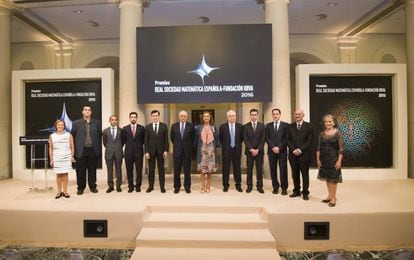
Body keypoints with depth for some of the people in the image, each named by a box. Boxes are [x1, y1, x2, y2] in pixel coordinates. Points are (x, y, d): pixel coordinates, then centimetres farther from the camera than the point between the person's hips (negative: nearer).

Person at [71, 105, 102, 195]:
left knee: (92, 169, 8)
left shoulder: (97, 123, 6)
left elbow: (100, 136, 7)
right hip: (81, 150, -1)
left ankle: (93, 187, 20)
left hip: (93, 150, 1)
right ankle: (81, 188, 18)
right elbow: (72, 137, 4)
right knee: (81, 170, 5)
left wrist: (99, 149, 2)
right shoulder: (76, 123, 4)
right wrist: (74, 150, -1)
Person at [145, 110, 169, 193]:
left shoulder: (164, 126, 2)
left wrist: (166, 150, -7)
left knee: (161, 169, 4)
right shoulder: (148, 127, 5)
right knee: (151, 169, 6)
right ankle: (150, 186, 16)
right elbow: (146, 141, 3)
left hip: (161, 151, -1)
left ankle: (162, 187, 11)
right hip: (151, 151, 1)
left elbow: (166, 139, 0)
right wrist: (146, 152, -5)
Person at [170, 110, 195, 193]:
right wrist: (176, 145, 13)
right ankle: (177, 187, 19)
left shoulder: (190, 126, -2)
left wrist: (189, 146, 7)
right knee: (176, 171, 7)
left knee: (187, 170, 5)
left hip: (187, 150, -1)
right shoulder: (174, 126, 3)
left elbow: (193, 137, 7)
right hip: (177, 150, 1)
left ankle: (187, 187, 16)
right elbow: (172, 137, 13)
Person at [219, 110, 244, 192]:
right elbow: (220, 138, 8)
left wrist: (237, 145, 9)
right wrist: (225, 145, 10)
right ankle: (225, 185, 16)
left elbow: (242, 138, 11)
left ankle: (238, 185, 19)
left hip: (237, 150, 1)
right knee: (226, 169, 5)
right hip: (226, 150, -1)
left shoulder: (240, 126, 1)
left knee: (237, 168, 7)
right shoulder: (222, 127, -2)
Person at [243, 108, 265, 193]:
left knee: (259, 169, 4)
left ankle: (259, 186, 13)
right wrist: (251, 149, -12)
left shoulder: (262, 126, 5)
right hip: (249, 151, 0)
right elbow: (245, 139, -2)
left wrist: (258, 150, -11)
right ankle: (249, 185, 13)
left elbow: (263, 139, -1)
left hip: (259, 151, 0)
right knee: (249, 169, 4)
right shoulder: (246, 126, 4)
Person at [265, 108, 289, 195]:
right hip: (271, 151, 2)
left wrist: (279, 147, -12)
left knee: (283, 170, -1)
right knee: (273, 170, 5)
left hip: (282, 151, -2)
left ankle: (284, 188, 10)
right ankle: (275, 187, 16)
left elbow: (286, 138, -3)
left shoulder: (285, 125, 4)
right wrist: (273, 147, -10)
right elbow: (267, 138, 3)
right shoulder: (268, 125, 10)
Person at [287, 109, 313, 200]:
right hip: (293, 154, 3)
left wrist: (300, 149, -14)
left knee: (305, 174, 4)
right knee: (295, 174, 9)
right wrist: (293, 150, -9)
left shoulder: (308, 126, 1)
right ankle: (296, 191, 21)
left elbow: (309, 140, -6)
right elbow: (288, 140, 5)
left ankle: (305, 193, 14)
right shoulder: (290, 126, 9)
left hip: (304, 154, -3)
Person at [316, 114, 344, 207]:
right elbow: (318, 148, 5)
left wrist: (339, 161, -15)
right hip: (324, 159, 4)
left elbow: (341, 148, -10)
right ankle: (330, 196, 26)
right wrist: (318, 159, 0)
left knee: (333, 178, 4)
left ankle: (333, 198, 15)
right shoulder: (321, 134, 4)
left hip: (334, 158, -4)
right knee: (327, 178, 12)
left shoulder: (338, 133, -8)